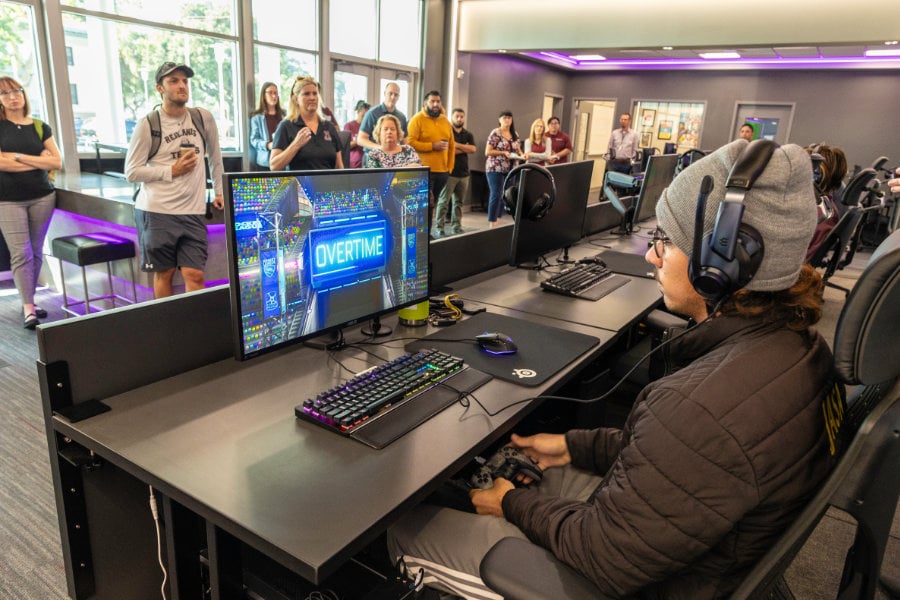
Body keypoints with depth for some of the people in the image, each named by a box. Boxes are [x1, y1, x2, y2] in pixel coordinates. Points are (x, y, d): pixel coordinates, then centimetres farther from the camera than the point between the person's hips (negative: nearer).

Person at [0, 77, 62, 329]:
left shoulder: (40, 127, 8)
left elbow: (57, 162, -2)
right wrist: (39, 161, -7)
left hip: (42, 197, 2)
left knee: (36, 253, 7)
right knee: (21, 254, -7)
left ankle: (29, 300, 19)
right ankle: (28, 310, -6)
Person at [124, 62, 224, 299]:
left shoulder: (203, 117, 5)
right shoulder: (148, 125, -4)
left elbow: (215, 157, 19)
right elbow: (132, 172, -3)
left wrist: (219, 191, 17)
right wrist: (171, 171, -11)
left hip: (192, 211, 2)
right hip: (156, 211, -2)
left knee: (195, 275, -3)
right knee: (164, 273, 8)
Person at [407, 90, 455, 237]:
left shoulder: (445, 121, 15)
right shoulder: (417, 119, -4)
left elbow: (452, 146, 17)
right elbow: (410, 142, -13)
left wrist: (449, 167, 10)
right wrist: (433, 146, -17)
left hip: (442, 171, 6)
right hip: (424, 171, -6)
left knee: (432, 204, 12)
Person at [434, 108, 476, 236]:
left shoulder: (468, 134, 16)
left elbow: (473, 148, -1)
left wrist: (457, 145, -8)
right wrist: (465, 148, -5)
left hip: (463, 173, 5)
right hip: (449, 172, -5)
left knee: (458, 202, 8)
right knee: (443, 202, -4)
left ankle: (456, 228, 13)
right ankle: (439, 227, -1)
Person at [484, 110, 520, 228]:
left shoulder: (515, 134, 12)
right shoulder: (495, 133, -7)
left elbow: (517, 150, 20)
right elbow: (487, 152, -11)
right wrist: (504, 153, -19)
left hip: (509, 169, 6)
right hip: (495, 168, -6)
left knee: (504, 195, 7)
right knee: (496, 195, -8)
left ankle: (497, 221, 17)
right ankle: (491, 223, -2)